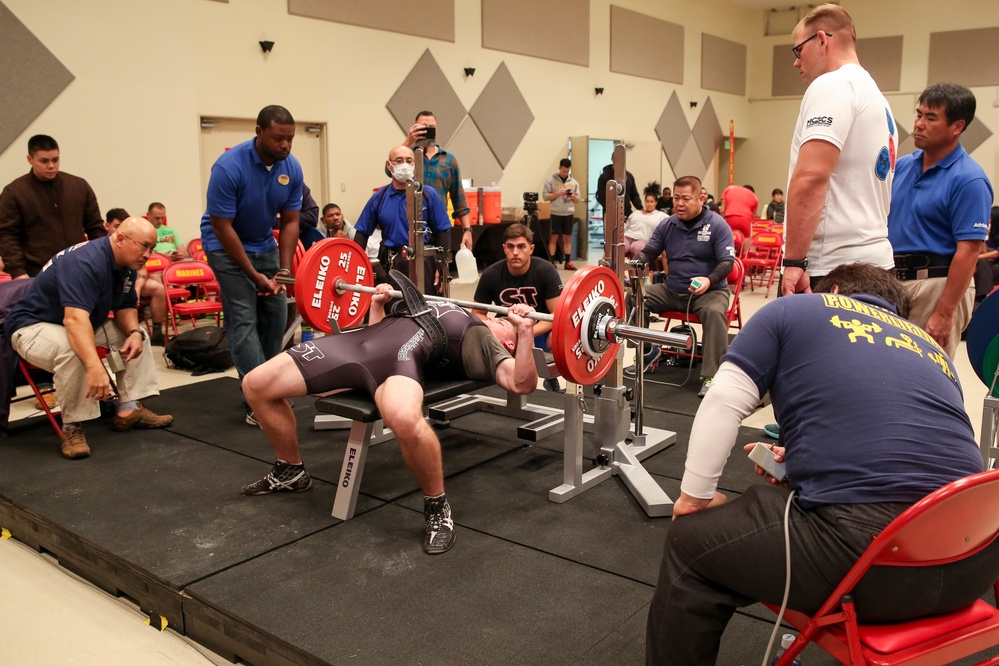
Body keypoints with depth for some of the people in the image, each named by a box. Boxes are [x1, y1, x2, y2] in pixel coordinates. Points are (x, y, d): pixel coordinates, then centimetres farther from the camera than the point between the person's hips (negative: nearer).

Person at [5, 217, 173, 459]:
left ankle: (129, 409, -2)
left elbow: (125, 307, 6)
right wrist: (95, 367, -55)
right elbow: (74, 319, -44)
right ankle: (72, 427, -23)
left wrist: (134, 332, -17)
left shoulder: (126, 267, -3)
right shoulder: (84, 262, -32)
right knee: (71, 350, -38)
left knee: (136, 335, 4)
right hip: (34, 326, -10)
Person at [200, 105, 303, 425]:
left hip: (264, 245, 6)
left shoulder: (292, 168, -10)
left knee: (276, 313, 3)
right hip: (227, 246, -6)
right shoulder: (229, 167, -26)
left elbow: (290, 221, -3)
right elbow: (223, 227, -22)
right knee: (244, 319, -11)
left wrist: (284, 270, -13)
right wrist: (254, 275, -21)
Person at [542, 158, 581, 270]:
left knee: (567, 238, 8)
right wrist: (558, 194, -16)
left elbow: (578, 200, 10)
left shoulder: (573, 182, 8)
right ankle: (551, 262, 4)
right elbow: (545, 196, -6)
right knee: (553, 238, 0)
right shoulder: (551, 180, -1)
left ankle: (568, 262, 12)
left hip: (569, 213, 3)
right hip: (556, 213, -3)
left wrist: (573, 196, -11)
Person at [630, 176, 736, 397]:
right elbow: (648, 253, 6)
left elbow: (727, 262, -13)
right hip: (672, 290, 5)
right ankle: (648, 352, 4)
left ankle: (711, 376, -33)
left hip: (709, 292, -5)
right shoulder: (667, 225, 6)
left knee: (714, 312, -38)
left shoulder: (717, 225, -7)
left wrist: (709, 280, -34)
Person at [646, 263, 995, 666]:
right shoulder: (930, 346, 27)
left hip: (866, 547, -7)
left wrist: (696, 496, 12)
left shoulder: (796, 310, 13)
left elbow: (722, 403, 2)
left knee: (690, 542, 15)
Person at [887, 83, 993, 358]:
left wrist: (944, 314, -19)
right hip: (891, 283, 7)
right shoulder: (902, 166, 9)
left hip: (936, 285, -7)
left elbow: (968, 252, -16)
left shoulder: (969, 180, -12)